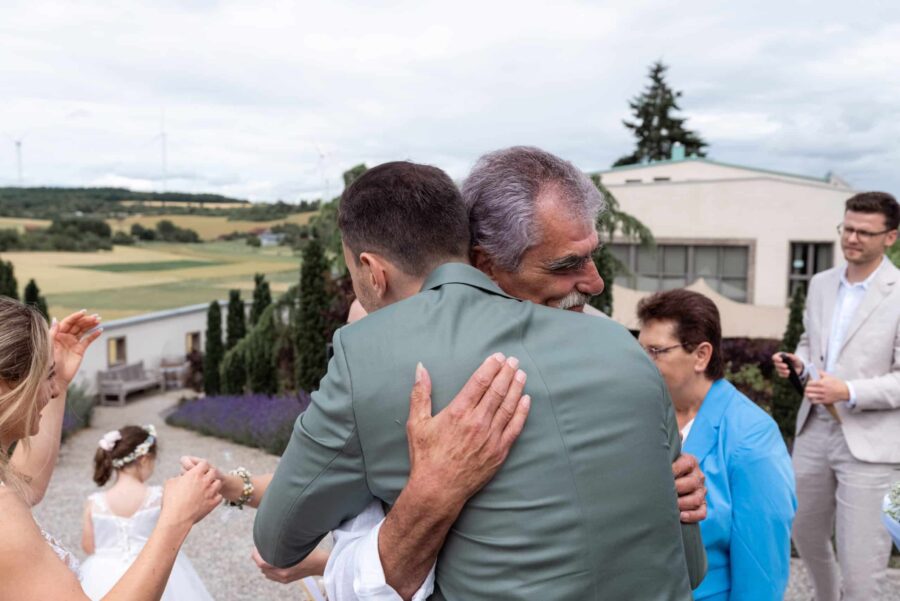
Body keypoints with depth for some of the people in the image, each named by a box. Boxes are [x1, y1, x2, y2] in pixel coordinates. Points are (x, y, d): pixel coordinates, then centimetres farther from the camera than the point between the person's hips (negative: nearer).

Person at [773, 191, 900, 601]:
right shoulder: (820, 283, 7)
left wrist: (849, 392, -24)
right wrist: (797, 363, -1)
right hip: (814, 429, 6)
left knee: (860, 562, 0)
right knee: (805, 534, 22)